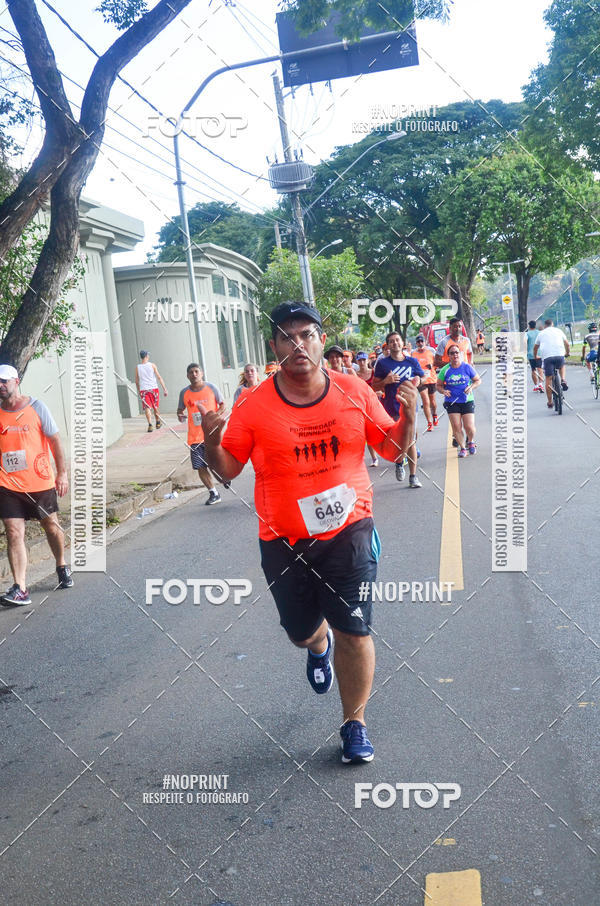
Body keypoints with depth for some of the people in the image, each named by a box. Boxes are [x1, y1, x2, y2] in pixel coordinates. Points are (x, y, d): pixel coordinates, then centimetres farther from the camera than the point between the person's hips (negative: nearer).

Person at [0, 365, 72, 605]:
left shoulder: (36, 407, -4)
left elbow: (55, 439, 0)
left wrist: (62, 473, -2)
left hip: (41, 482, -1)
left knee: (51, 526, 14)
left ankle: (62, 566, 40)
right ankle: (20, 589, -9)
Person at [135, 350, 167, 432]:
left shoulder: (137, 367, 3)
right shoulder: (152, 365, -1)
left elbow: (137, 381, 8)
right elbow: (159, 377, -3)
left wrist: (139, 391, 22)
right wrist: (164, 389, -2)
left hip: (143, 389, 0)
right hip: (153, 388, 0)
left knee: (147, 407, -5)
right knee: (155, 407, 16)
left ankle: (150, 424, -22)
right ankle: (158, 423, 32)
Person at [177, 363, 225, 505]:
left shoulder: (211, 387, -1)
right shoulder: (184, 392, 6)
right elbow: (180, 410, 17)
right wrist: (180, 415, -7)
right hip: (195, 437, 3)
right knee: (200, 467, 2)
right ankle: (214, 494, 18)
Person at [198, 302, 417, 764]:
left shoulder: (354, 392, -2)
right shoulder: (253, 406, -7)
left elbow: (391, 448, 7)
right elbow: (228, 468, -1)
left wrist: (408, 416, -11)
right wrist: (212, 441, -21)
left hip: (348, 531, 0)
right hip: (284, 542, 1)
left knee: (354, 632, -1)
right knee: (301, 631, 16)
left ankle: (355, 723, 22)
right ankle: (319, 647, 57)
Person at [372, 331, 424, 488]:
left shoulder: (412, 362, 8)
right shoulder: (383, 363, 1)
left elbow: (424, 379, 19)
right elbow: (374, 386, 3)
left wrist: (417, 381, -3)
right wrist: (386, 381, -15)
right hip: (391, 408, -1)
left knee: (411, 442, -2)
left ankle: (413, 476, 3)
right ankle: (399, 463, 35)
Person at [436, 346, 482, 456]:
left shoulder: (467, 367, -1)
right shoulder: (445, 370, 1)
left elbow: (478, 380, 9)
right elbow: (438, 385, 11)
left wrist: (471, 387, -10)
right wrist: (443, 391, -11)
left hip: (467, 401, -1)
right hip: (452, 402, 1)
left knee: (469, 427, -8)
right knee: (456, 427, -6)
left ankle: (471, 442, 26)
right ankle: (462, 448, 14)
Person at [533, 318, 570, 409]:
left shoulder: (541, 333, 19)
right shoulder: (558, 330, 19)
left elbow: (535, 347, 27)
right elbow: (567, 344, 23)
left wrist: (535, 356, 45)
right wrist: (567, 352, 41)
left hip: (547, 356, -1)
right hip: (559, 355, 1)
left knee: (548, 379, 2)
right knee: (562, 366, 34)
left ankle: (550, 402, 2)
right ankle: (563, 380, 6)